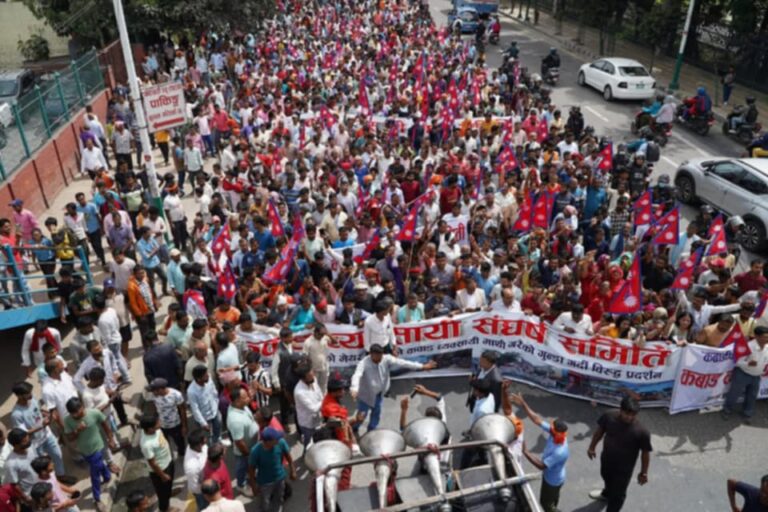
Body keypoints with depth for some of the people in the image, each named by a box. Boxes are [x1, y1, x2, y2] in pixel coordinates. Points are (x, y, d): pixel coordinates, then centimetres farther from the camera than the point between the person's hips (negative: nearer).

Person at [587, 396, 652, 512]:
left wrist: (643, 473, -6)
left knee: (618, 494, 16)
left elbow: (645, 453, -17)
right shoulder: (608, 417, -24)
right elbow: (599, 431, -4)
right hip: (606, 460, 5)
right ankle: (606, 494, 67)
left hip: (624, 468, -4)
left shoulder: (642, 432, -32)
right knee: (607, 478, 35)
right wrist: (592, 447, 9)